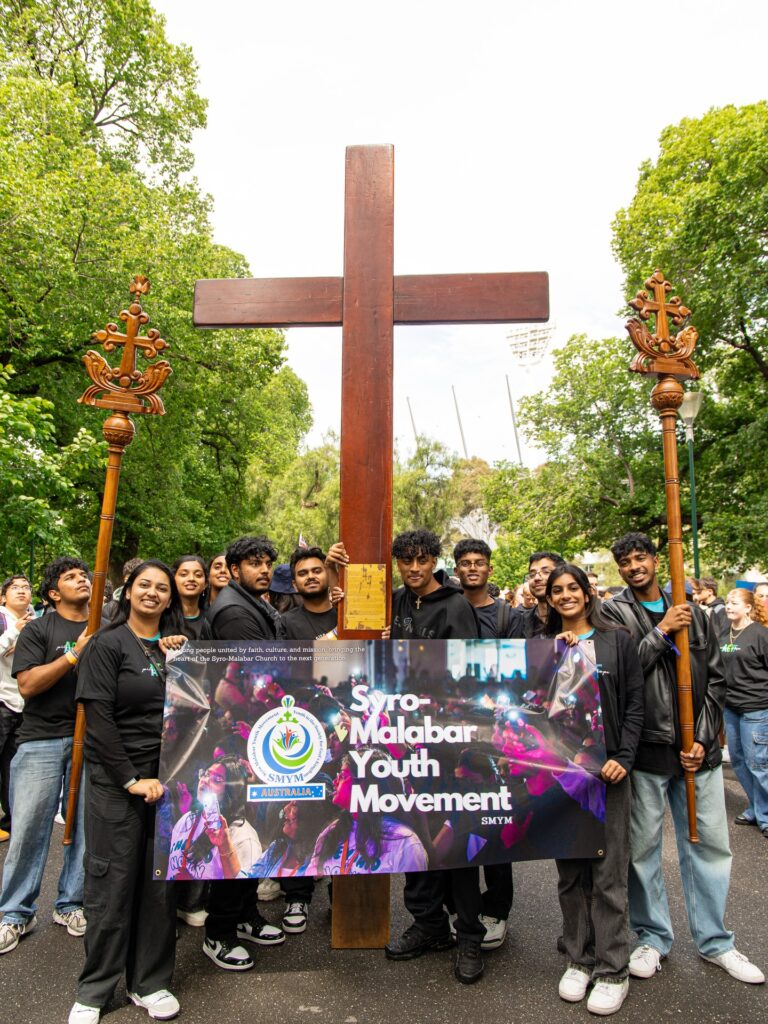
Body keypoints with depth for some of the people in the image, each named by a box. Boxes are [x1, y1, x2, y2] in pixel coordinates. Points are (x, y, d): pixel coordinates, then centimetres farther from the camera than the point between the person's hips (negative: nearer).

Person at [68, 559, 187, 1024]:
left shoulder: (178, 645, 9)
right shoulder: (108, 643, -4)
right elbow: (99, 719, -9)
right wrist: (131, 779, -13)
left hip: (169, 776, 4)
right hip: (116, 777, -4)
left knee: (162, 881, 9)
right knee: (112, 881, 4)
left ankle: (151, 982, 26)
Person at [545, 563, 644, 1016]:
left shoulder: (618, 640, 3)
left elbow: (635, 702, 1)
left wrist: (624, 757, -9)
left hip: (607, 767, -2)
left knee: (609, 872, 3)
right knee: (570, 870, 11)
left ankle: (612, 969, 17)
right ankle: (579, 959, 25)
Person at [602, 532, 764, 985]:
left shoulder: (693, 613, 9)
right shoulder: (614, 613, -2)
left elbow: (716, 678, 8)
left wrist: (703, 738, 0)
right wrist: (661, 631, -15)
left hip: (697, 747, 3)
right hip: (645, 748, -3)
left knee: (710, 843, 12)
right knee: (643, 847, 7)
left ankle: (716, 941, 29)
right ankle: (653, 937, 26)